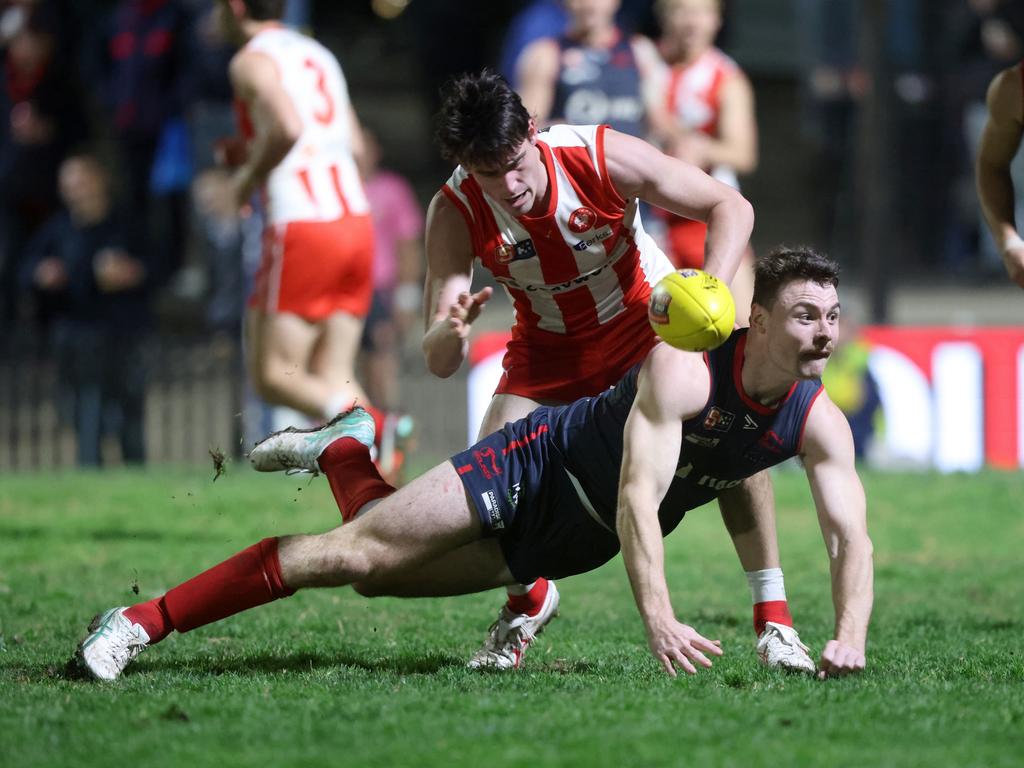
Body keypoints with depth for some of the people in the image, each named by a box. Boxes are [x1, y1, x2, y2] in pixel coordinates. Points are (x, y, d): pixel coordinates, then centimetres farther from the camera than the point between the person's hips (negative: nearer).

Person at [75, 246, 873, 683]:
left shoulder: (820, 423, -16)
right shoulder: (685, 370, -32)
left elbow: (851, 534, -17)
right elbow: (637, 495, -39)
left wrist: (850, 635, -38)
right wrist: (658, 619, -51)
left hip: (581, 540, 5)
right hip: (541, 464, -5)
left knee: (384, 577, 9)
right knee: (357, 553, -13)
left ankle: (344, 452, 35)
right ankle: (142, 622, -2)